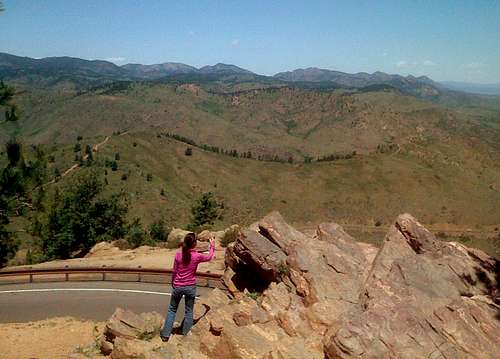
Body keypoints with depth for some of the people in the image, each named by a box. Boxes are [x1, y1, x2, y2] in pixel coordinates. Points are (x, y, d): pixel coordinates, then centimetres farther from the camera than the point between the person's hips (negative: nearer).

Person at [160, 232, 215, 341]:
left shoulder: (178, 254, -10)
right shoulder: (197, 256, -14)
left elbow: (174, 271, 0)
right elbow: (209, 257, 7)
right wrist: (212, 245, 21)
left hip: (178, 286, 1)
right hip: (190, 287, -1)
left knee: (172, 310, 16)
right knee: (189, 311, 14)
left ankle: (165, 334, 18)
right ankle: (186, 335, 21)